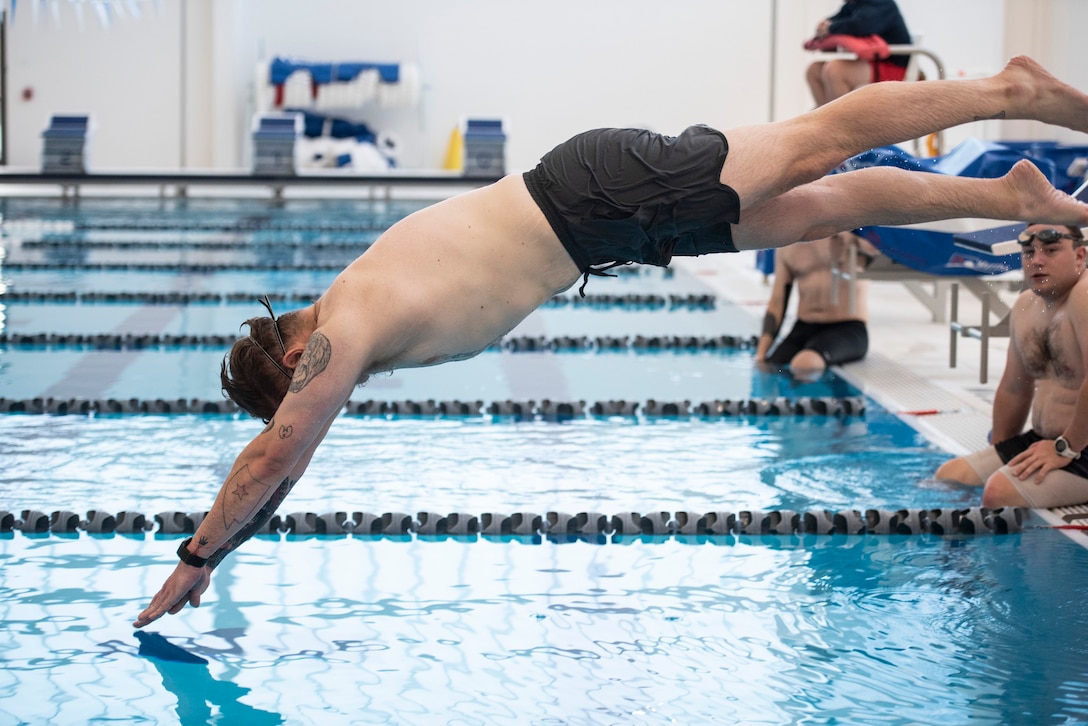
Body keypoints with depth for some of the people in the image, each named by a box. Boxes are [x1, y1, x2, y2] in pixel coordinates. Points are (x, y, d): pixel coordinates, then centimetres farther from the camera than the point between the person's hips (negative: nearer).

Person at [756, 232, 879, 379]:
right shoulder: (785, 249, 9)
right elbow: (776, 305, 11)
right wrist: (760, 356, 3)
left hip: (847, 329, -5)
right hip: (803, 329, 5)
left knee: (804, 365, -34)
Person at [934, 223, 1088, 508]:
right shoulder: (1026, 306, 11)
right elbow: (1013, 389, 21)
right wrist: (998, 454, 16)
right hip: (1041, 442, 10)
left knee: (1000, 492, -27)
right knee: (948, 476, 7)